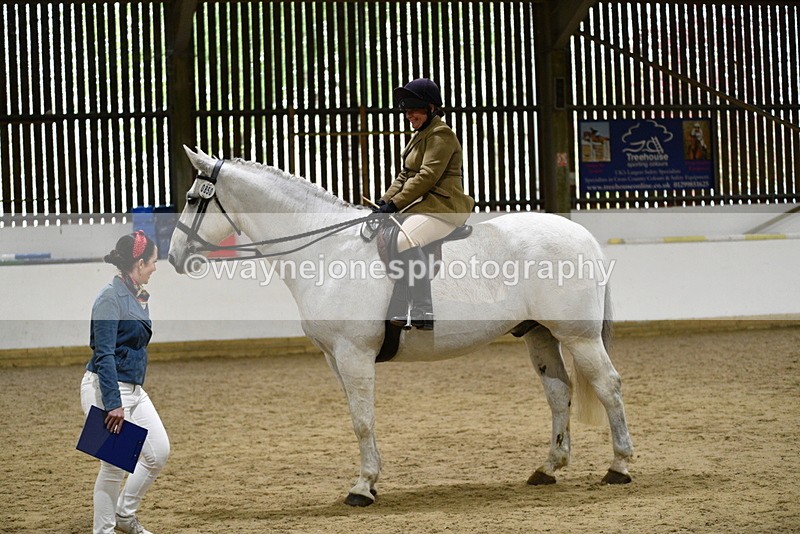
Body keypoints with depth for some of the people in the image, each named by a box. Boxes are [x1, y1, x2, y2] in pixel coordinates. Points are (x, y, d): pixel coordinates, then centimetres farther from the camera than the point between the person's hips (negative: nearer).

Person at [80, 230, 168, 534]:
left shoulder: (137, 297, 11)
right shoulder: (111, 298, -18)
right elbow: (104, 355, -21)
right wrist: (113, 404, -25)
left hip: (133, 389, 9)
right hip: (106, 389, -9)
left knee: (159, 452, 9)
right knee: (116, 464, -3)